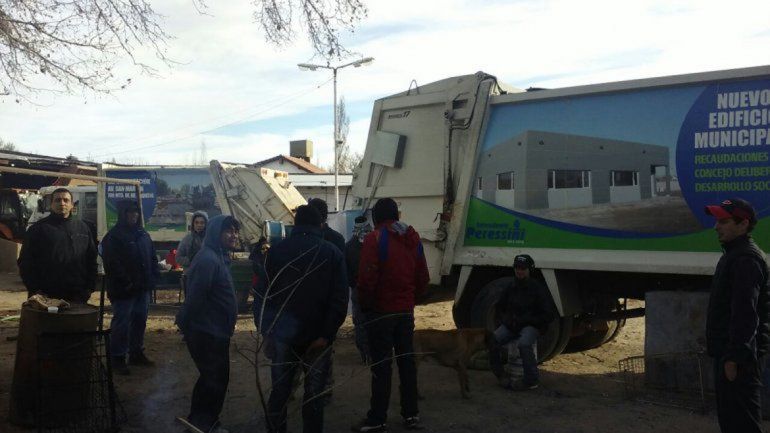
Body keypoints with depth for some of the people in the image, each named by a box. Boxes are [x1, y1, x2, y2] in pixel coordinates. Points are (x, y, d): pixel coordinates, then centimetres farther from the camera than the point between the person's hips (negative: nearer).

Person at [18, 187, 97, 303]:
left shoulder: (83, 228, 13)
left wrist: (90, 288, 5)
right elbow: (25, 262, 0)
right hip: (46, 297, -3)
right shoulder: (39, 228, 2)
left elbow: (91, 260, 14)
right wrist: (35, 290, -8)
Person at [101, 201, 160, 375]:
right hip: (124, 290, -7)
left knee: (140, 321, 15)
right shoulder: (113, 236, -10)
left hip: (143, 289, 7)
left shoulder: (143, 235, 13)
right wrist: (126, 283, -19)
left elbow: (152, 258, 17)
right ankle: (117, 359, 7)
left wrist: (154, 276, 4)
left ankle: (137, 353, 27)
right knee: (121, 324, -2)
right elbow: (112, 264, -17)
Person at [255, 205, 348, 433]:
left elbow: (262, 292, -2)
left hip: (282, 334, 2)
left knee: (279, 391, 13)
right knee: (314, 395, 7)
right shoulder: (332, 253, -4)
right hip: (318, 336, -1)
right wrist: (326, 334, -10)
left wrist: (263, 327, 4)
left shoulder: (276, 251, -1)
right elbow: (340, 299, -11)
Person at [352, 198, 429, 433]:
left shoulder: (375, 238, -12)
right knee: (406, 361, 13)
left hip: (381, 311, -6)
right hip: (406, 311, 6)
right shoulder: (413, 239, 9)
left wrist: (365, 304, -4)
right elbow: (423, 279, 10)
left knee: (381, 366, -2)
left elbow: (367, 279, -17)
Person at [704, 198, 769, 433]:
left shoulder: (746, 259, -17)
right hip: (728, 352, 11)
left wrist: (734, 357, -25)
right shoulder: (733, 255, 17)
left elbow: (745, 314, -24)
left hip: (738, 355, -11)